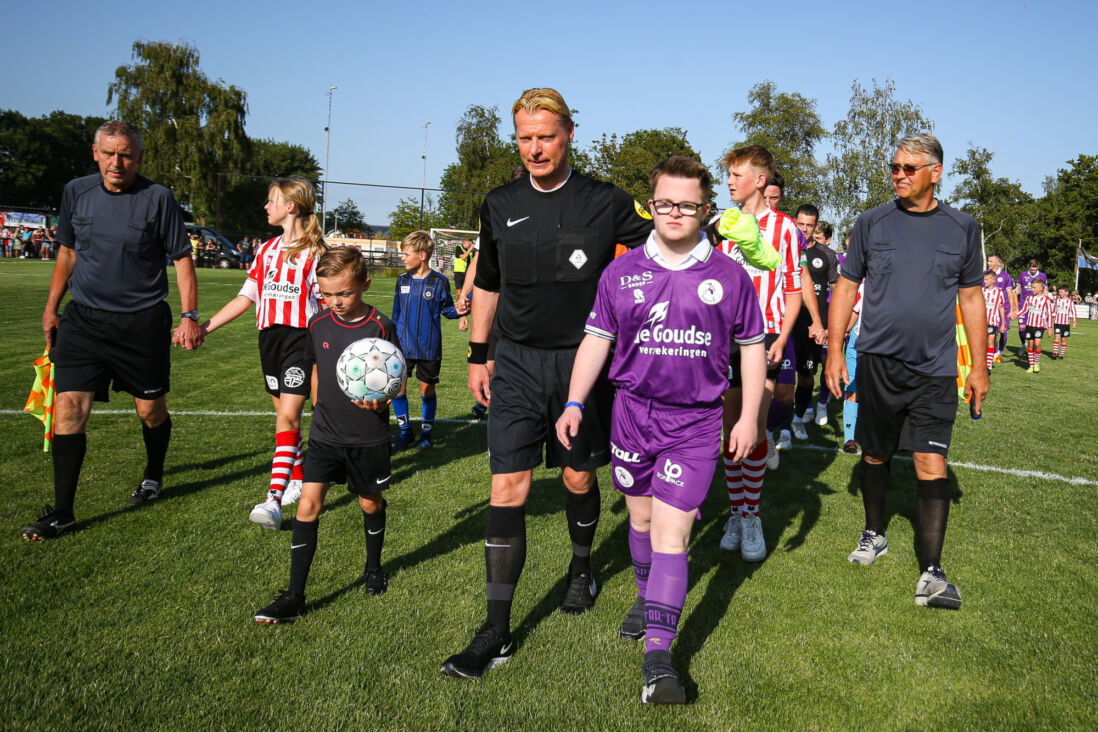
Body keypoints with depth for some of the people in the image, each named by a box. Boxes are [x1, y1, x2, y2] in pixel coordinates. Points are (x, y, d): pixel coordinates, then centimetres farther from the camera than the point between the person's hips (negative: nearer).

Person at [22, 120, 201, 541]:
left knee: (150, 410, 8)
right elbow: (67, 253, 18)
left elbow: (181, 258, -2)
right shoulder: (76, 192, 6)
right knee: (69, 407, -7)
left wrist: (189, 316, -10)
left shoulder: (158, 198, -5)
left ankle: (153, 477, 38)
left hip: (143, 321, -2)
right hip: (84, 318, 3)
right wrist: (51, 308, 16)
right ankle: (61, 513, 2)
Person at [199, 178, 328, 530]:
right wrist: (203, 328, 10)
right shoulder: (266, 250, 14)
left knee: (288, 415, -14)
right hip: (269, 336, 7)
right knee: (284, 414, 12)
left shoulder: (315, 251, -4)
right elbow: (246, 297, 15)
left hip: (301, 337, -6)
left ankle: (274, 499, -20)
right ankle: (297, 479, 27)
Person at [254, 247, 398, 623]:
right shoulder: (318, 323, -1)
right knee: (308, 504, -5)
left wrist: (380, 401, -28)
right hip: (325, 434, 3)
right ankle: (294, 597, 0)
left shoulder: (381, 327, -12)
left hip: (368, 437, -2)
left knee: (370, 503, 14)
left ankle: (373, 568, 41)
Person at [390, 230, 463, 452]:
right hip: (403, 345, 3)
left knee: (427, 389, 7)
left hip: (429, 347, -3)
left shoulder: (439, 281, -7)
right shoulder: (403, 280, 5)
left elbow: (447, 309, 3)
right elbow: (397, 313, 14)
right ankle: (405, 432, 16)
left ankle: (426, 434, 23)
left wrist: (459, 311, -19)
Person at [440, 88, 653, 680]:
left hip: (582, 360, -1)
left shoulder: (606, 203, -4)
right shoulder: (500, 206, 5)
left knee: (578, 479, 13)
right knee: (507, 486, -6)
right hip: (517, 362, 1)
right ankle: (497, 632, 0)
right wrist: (477, 355, 14)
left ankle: (581, 569, 44)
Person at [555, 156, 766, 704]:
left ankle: (658, 656, -8)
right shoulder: (622, 272, 3)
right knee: (640, 519, 19)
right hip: (633, 412, 3)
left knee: (670, 535, -9)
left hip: (696, 422, -2)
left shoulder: (729, 277, 0)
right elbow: (596, 339, 7)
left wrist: (748, 417, 3)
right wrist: (575, 402, -1)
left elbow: (752, 346, 7)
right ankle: (646, 597, 45)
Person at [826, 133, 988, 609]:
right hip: (877, 361, 1)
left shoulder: (962, 229, 4)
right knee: (874, 455, 12)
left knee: (932, 466, -8)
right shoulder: (872, 223, 3)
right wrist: (834, 351, 1)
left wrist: (979, 366, 8)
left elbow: (971, 297, 10)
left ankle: (931, 572, -1)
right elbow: (846, 286, 7)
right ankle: (875, 534, 35)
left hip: (935, 369, -1)